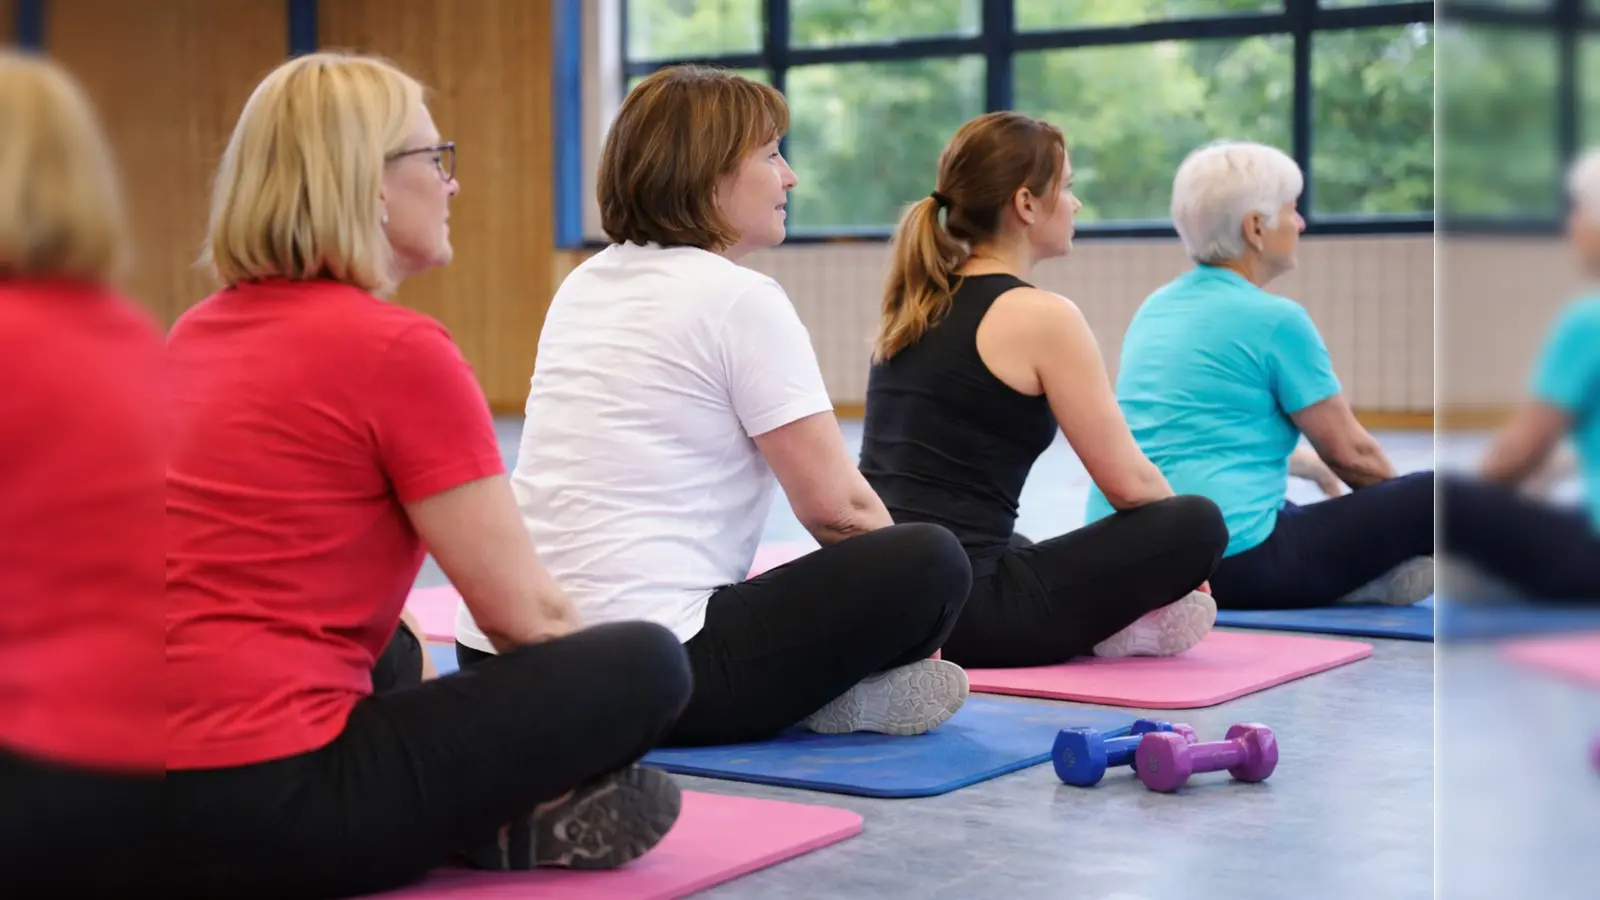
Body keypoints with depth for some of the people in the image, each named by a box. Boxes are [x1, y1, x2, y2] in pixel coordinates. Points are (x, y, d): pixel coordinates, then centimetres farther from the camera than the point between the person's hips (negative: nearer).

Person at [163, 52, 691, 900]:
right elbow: (526, 615, -6)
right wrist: (611, 711, 15)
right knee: (649, 663, -5)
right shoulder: (399, 349, -10)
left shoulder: (194, 334, 15)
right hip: (265, 805, -8)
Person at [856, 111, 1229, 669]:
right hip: (953, 609, -8)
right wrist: (1186, 556, 16)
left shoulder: (915, 304, 14)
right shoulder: (1040, 316, -9)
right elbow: (1129, 482, -5)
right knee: (1197, 526, -1)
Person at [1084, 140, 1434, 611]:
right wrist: (1404, 499, 23)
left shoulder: (1157, 308, 16)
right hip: (1226, 566, -8)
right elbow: (1350, 451, 2)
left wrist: (1311, 465, 45)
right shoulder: (1274, 320, -8)